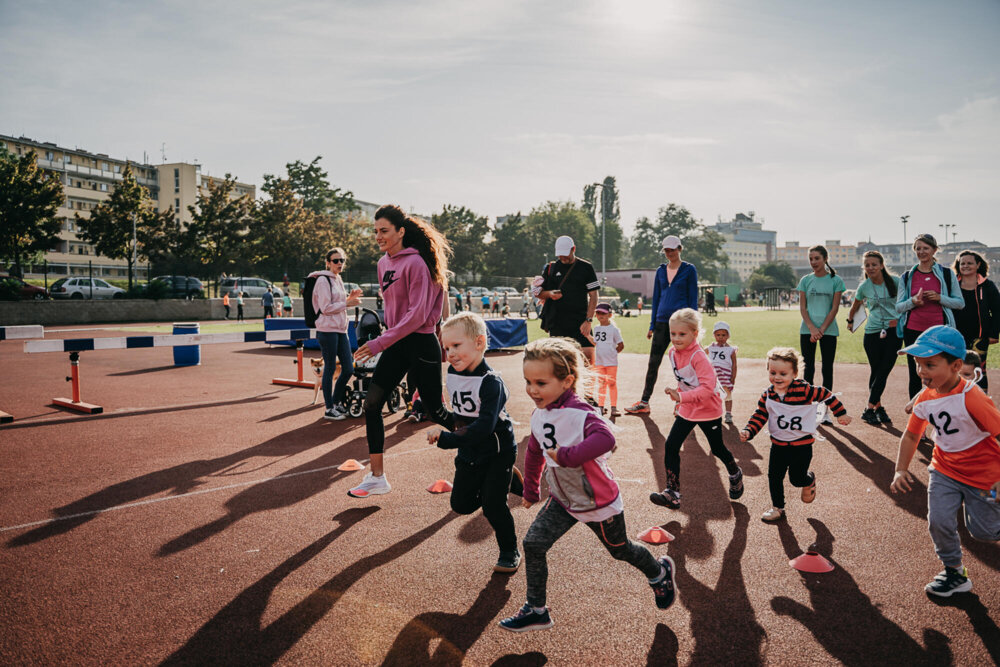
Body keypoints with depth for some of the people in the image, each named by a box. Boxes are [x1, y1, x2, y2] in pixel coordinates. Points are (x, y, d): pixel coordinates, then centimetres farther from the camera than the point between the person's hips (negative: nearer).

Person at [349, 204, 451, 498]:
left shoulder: (415, 263, -15)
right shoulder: (384, 263, 10)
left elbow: (417, 314, -21)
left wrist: (381, 342, -23)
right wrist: (386, 341, 16)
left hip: (421, 344, -8)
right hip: (396, 344, 8)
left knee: (435, 410, 2)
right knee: (371, 403, 0)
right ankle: (377, 477, 8)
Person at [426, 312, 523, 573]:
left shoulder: (491, 383, -27)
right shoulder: (452, 374, -4)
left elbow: (483, 428, -35)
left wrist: (445, 439, -39)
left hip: (498, 451, -7)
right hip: (468, 454, 7)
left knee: (493, 505, -10)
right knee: (461, 504, 8)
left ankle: (510, 552, 15)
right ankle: (509, 479, 29)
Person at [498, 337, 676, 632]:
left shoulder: (579, 413, -30)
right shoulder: (539, 414, -5)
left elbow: (605, 439, -51)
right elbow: (534, 453, 12)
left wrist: (565, 455, -46)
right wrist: (530, 490, 21)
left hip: (598, 502, -6)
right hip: (563, 500, 6)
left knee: (620, 550, 17)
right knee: (532, 543, -6)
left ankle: (660, 572, 48)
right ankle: (536, 611, 10)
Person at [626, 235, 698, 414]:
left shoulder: (689, 270, 0)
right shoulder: (661, 271, 13)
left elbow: (693, 298, -2)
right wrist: (652, 325, 11)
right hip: (662, 321, 4)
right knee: (653, 362, 4)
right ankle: (644, 403, 9)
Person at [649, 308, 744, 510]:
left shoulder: (698, 357, -27)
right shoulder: (673, 352, -4)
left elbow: (708, 387, -35)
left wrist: (682, 397, -42)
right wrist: (679, 397, 11)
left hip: (709, 410, -6)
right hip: (687, 410, 6)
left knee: (717, 449, 14)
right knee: (671, 446, -7)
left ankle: (735, 474, 46)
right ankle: (672, 493, -3)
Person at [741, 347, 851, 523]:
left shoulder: (803, 389, -17)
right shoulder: (767, 396, -5)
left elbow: (826, 395, -6)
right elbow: (759, 416, -1)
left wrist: (840, 413, 2)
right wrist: (748, 431, -16)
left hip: (802, 444, -4)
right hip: (778, 444, 4)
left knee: (797, 478, -2)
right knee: (774, 477, 7)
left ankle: (809, 481, 35)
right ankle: (777, 508, 28)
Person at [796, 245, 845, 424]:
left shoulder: (835, 280, 1)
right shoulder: (806, 280, 6)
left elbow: (835, 308, -2)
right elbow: (802, 307, 3)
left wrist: (821, 329, -10)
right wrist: (812, 328, -10)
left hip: (828, 330, -2)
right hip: (807, 330, 2)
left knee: (827, 369, 2)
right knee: (808, 368, 3)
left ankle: (826, 410, 6)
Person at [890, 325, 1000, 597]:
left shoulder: (971, 399, -29)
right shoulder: (925, 399, -7)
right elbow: (911, 435, 5)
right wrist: (901, 471, -4)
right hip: (944, 469, 5)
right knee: (939, 522, -5)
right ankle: (954, 572, 16)